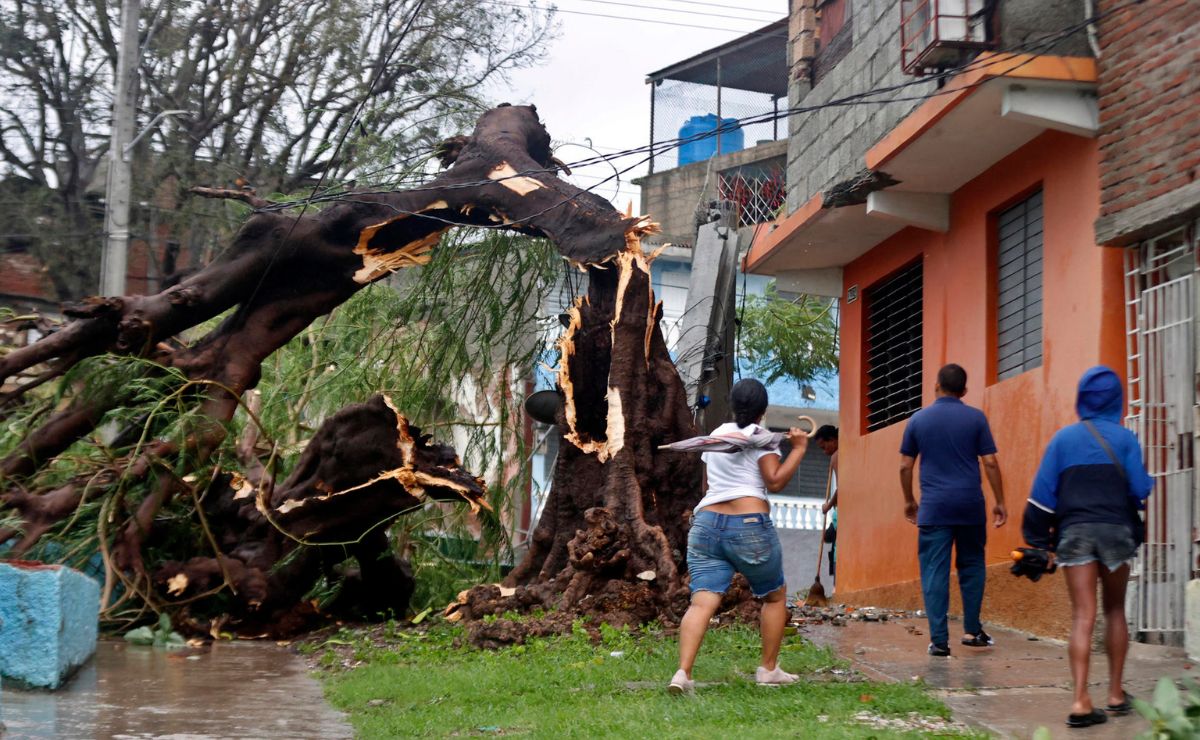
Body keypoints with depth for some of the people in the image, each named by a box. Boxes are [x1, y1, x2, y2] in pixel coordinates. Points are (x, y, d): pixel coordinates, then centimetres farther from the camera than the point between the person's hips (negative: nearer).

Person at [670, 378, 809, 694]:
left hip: (706, 524, 4)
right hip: (749, 527, -4)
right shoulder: (760, 437, -1)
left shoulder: (717, 434, 17)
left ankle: (683, 672, -25)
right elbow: (776, 481, -12)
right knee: (775, 595, 18)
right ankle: (768, 669, 22)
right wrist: (798, 449, -5)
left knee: (702, 602, -7)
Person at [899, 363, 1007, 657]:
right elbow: (990, 463, -2)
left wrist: (909, 501, 18)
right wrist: (1000, 502, 6)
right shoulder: (976, 418, 0)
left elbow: (905, 466, 5)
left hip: (934, 508, 0)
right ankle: (972, 631, 20)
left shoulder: (918, 420, 3)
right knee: (972, 566, 17)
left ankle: (939, 641, -2)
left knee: (935, 574, 1)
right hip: (970, 506, 0)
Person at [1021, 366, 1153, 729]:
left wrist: (1038, 539, 9)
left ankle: (1081, 700, -18)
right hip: (1116, 529, 0)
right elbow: (1140, 490, -1)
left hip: (1074, 532, 0)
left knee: (1083, 616, -5)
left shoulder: (1063, 438, 8)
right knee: (1115, 610, 17)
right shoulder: (1125, 439, 4)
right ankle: (1116, 694, 19)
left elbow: (1043, 492, 4)